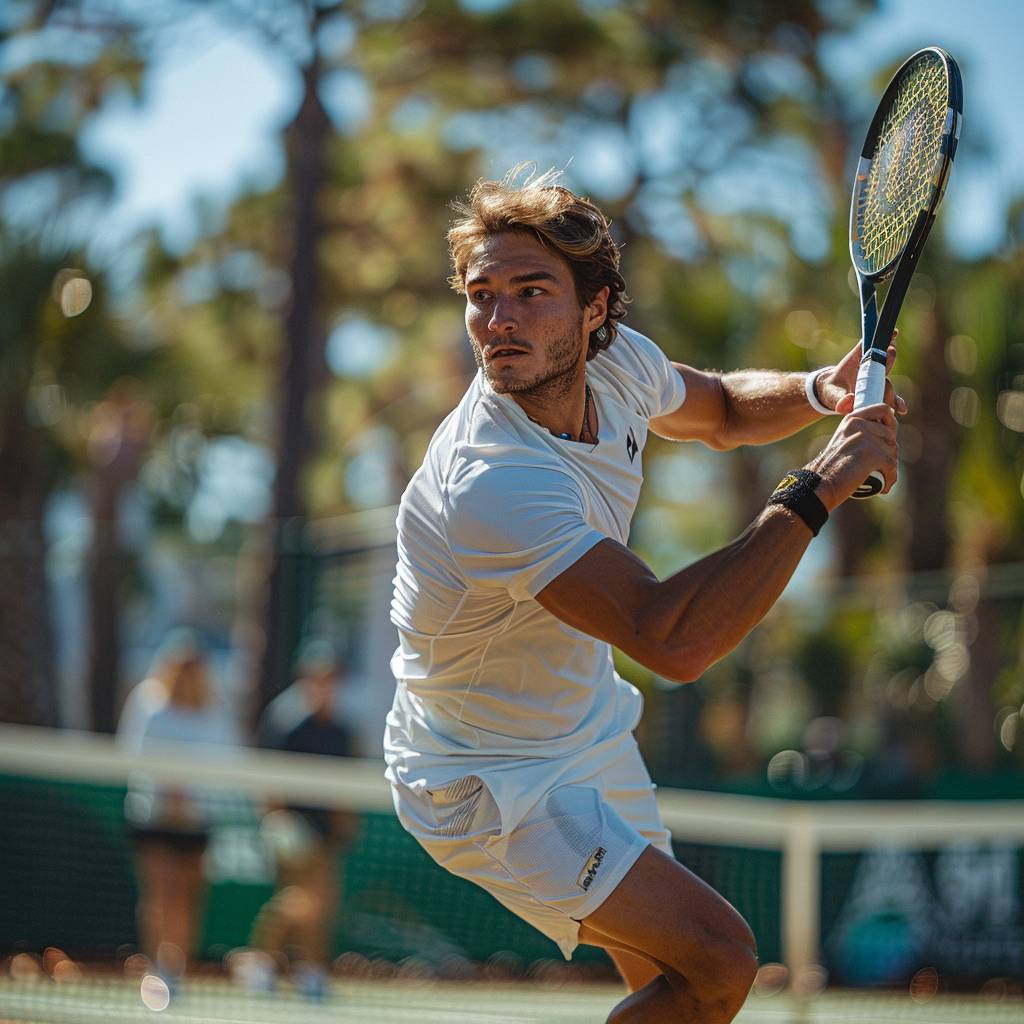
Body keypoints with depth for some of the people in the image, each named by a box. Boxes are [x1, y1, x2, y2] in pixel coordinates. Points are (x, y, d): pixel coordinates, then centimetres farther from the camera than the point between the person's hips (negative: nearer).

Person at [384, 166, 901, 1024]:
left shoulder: (616, 359, -11)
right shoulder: (492, 484, -38)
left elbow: (720, 410, 13)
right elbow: (673, 641, -44)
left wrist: (818, 390, -9)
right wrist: (816, 490, -42)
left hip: (589, 729, 8)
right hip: (492, 781, -8)